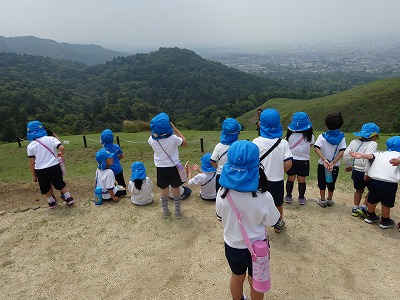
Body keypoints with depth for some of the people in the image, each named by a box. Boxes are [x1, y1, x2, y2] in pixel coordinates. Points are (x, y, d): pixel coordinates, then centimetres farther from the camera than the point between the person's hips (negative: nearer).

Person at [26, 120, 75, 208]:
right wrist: (61, 154, 7)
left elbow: (32, 162, 1)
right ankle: (69, 198, 24)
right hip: (54, 167, 0)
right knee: (60, 184, 20)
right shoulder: (51, 139, -4)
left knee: (45, 188, 20)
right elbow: (62, 148, -16)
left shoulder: (30, 146, -1)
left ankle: (52, 202, 31)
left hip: (40, 170, 0)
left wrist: (33, 175, 11)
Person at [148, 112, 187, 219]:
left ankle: (165, 211, 30)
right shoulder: (173, 138, -23)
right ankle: (177, 211, 25)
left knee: (164, 190, 17)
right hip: (173, 167, -2)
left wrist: (157, 128, 3)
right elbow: (185, 143, -4)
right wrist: (175, 129, -4)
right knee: (176, 189, 14)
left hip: (161, 169, 2)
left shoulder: (152, 140, -14)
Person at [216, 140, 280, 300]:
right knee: (255, 282, 25)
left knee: (237, 278, 29)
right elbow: (272, 221, -12)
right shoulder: (263, 197, -30)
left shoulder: (222, 193, -22)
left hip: (232, 245, 3)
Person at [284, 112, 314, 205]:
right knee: (301, 180, 11)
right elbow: (310, 146, 1)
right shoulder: (310, 136, -13)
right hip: (304, 160, 0)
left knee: (290, 179, 13)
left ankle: (288, 197, 24)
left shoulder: (290, 135, -15)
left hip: (291, 160, 0)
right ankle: (301, 198, 22)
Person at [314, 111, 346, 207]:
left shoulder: (322, 136, -12)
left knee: (322, 183, 16)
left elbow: (316, 148, -26)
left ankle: (322, 200, 26)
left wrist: (324, 160, -29)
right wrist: (333, 162, -21)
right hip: (335, 166, 1)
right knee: (331, 184, 19)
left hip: (322, 164, -1)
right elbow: (342, 151, -18)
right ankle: (329, 200, 34)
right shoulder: (341, 137, -9)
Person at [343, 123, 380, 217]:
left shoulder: (354, 142, 2)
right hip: (365, 173, -5)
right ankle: (363, 208, 9)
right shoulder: (373, 144, -14)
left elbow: (346, 154, 0)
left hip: (355, 171, 5)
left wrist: (348, 166, 15)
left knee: (359, 190, 25)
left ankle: (354, 209, 28)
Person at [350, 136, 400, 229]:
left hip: (374, 180, 4)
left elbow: (372, 155, -1)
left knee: (372, 200, 23)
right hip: (389, 182, -4)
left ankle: (370, 217, 43)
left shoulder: (381, 153, 20)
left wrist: (362, 155, -18)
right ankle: (385, 221, 32)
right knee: (386, 204, 15)